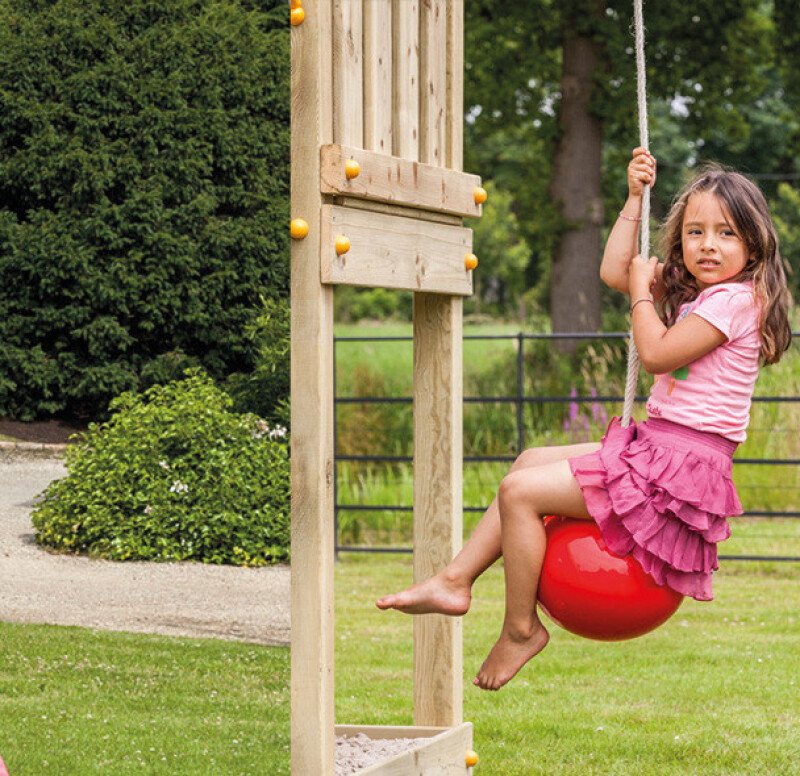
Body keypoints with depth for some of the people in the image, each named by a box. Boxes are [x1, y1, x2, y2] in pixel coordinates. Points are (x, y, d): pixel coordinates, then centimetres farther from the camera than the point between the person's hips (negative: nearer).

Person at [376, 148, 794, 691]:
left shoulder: (736, 299, -14)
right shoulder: (694, 291, 16)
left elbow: (657, 353, -18)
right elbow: (614, 272, 22)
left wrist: (643, 289, -3)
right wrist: (635, 199, 15)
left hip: (684, 467, -10)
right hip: (653, 448, 10)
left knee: (520, 491, -12)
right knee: (531, 461, 17)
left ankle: (521, 627, 0)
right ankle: (456, 581, 15)